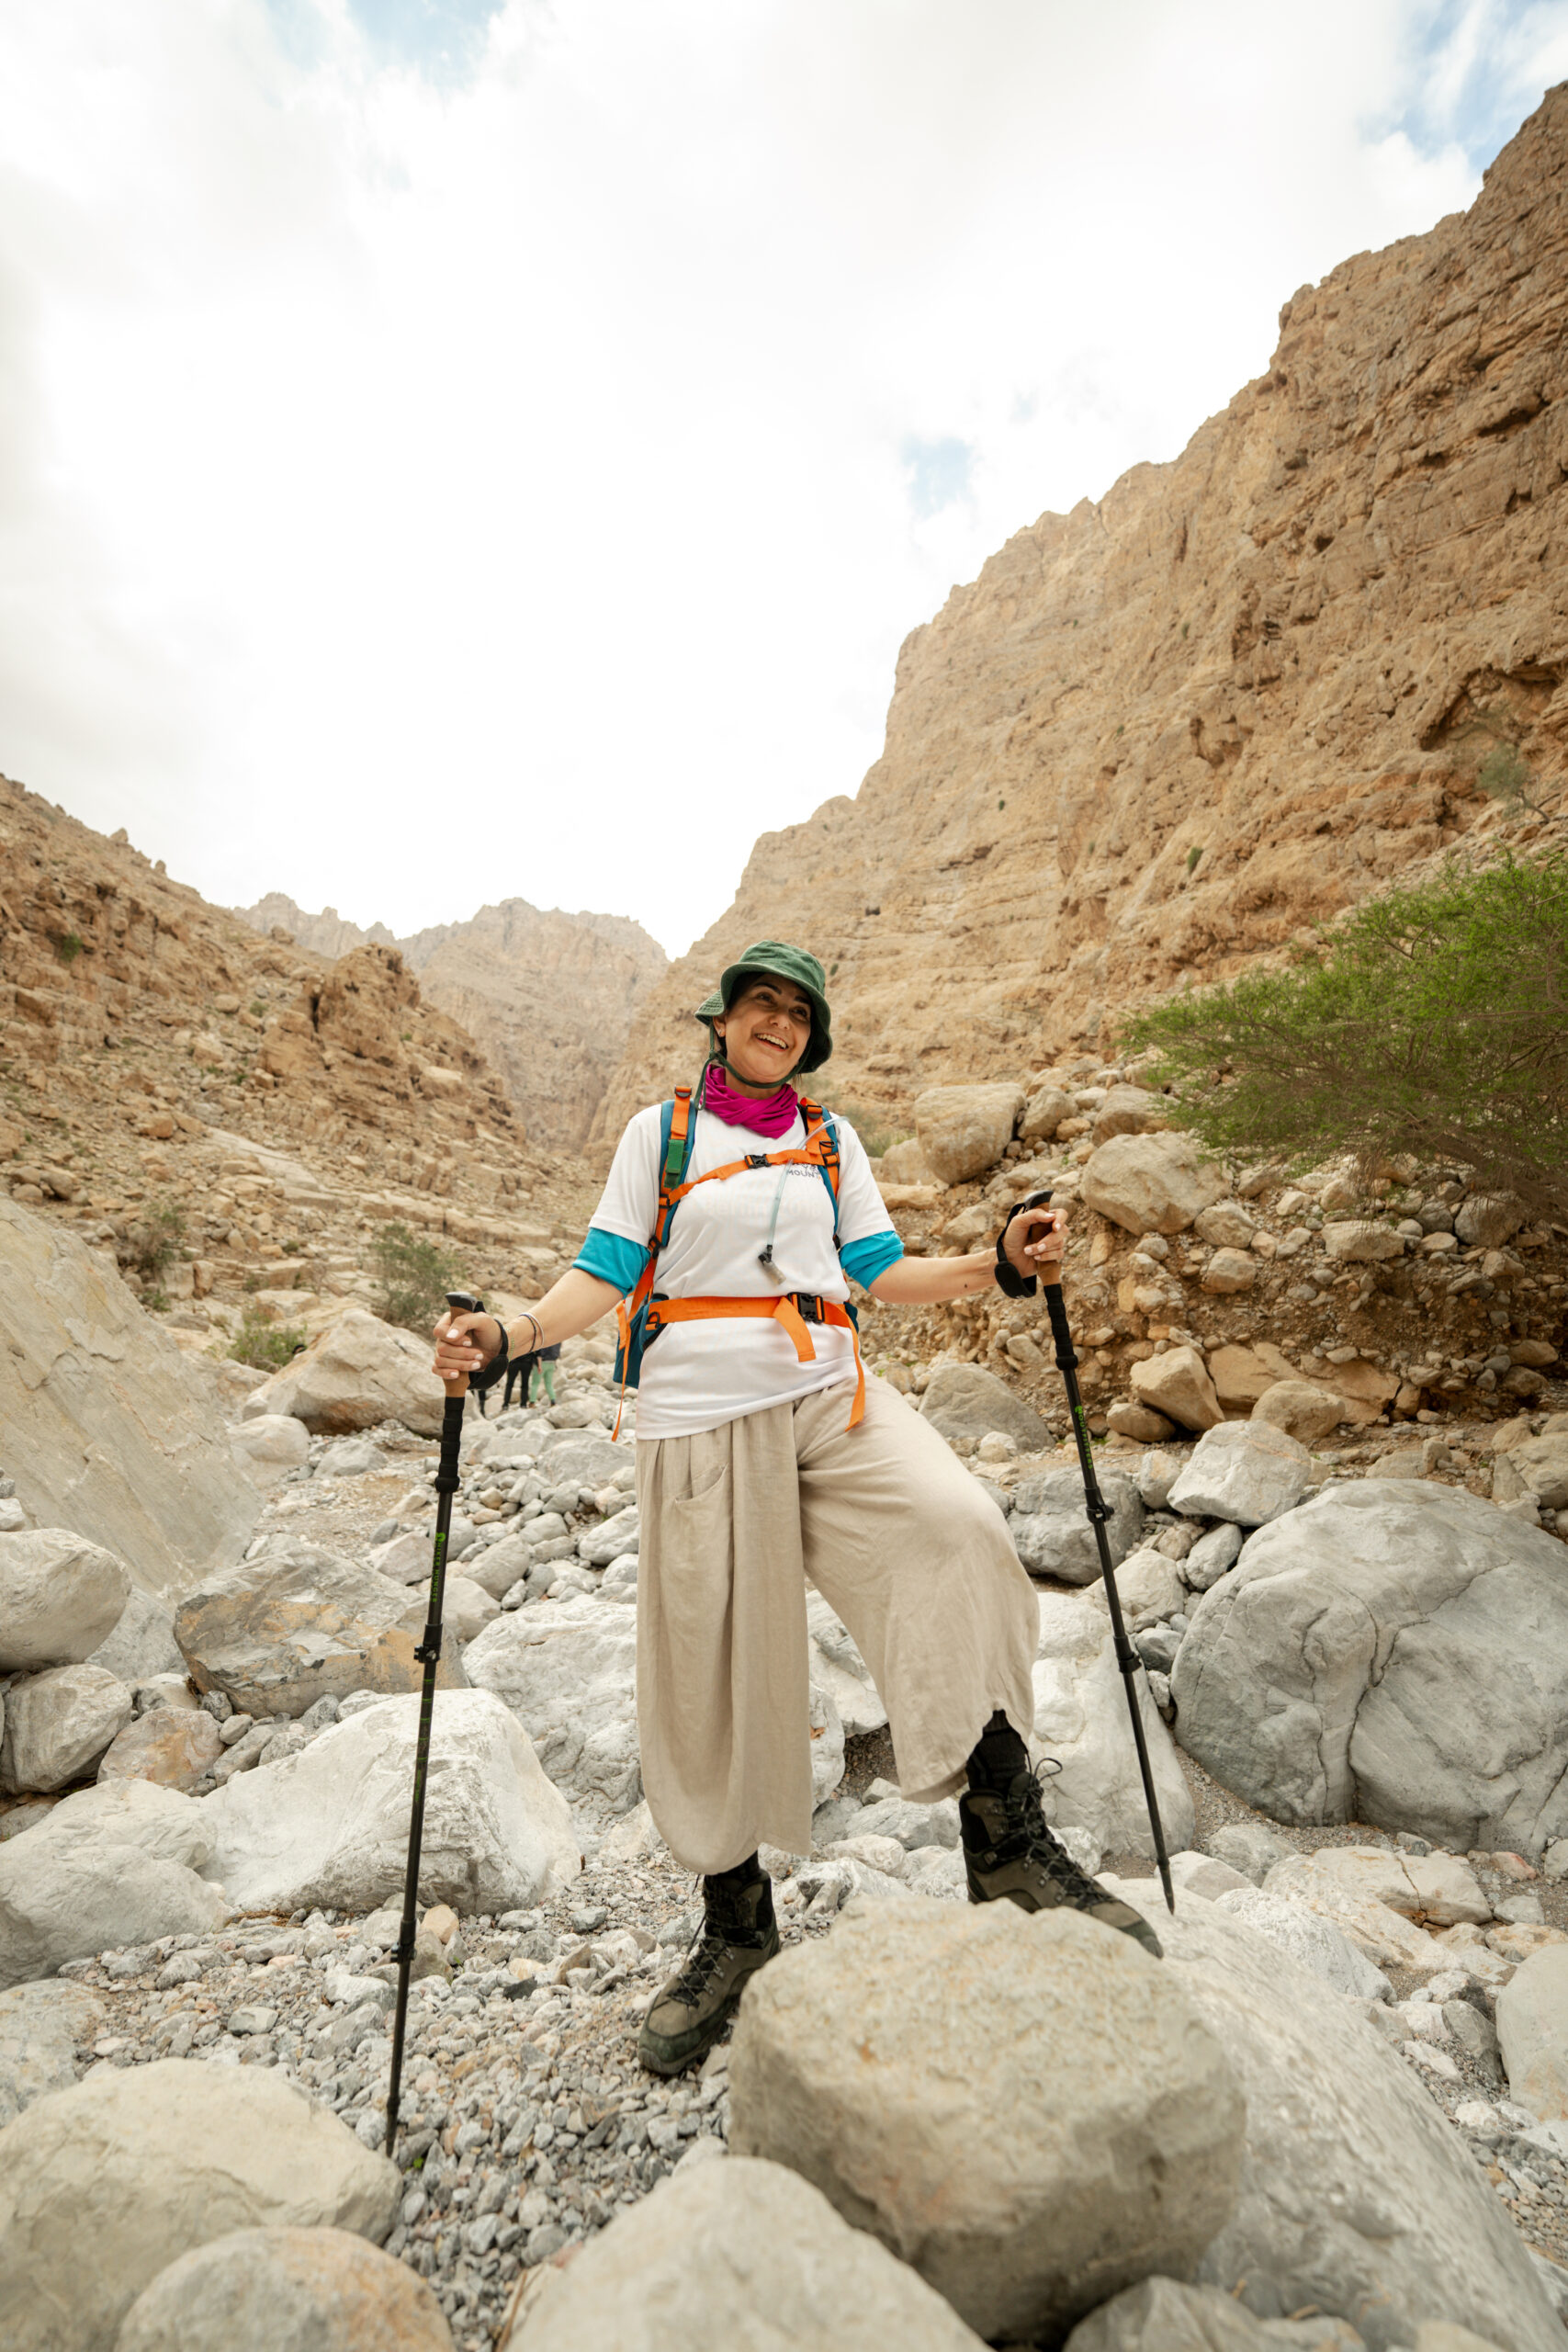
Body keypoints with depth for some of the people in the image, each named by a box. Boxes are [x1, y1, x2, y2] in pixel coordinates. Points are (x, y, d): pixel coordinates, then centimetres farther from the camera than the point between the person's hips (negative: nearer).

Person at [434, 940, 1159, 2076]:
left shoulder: (833, 1143, 15)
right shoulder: (660, 1133, 8)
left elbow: (883, 1274, 11)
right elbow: (606, 1274, 3)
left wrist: (998, 1266, -2)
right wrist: (510, 1337, -14)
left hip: (832, 1395, 2)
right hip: (701, 1414, -1)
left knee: (959, 1528, -25)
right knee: (706, 1671, 5)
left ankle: (1007, 1835, -9)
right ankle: (736, 1928, 29)